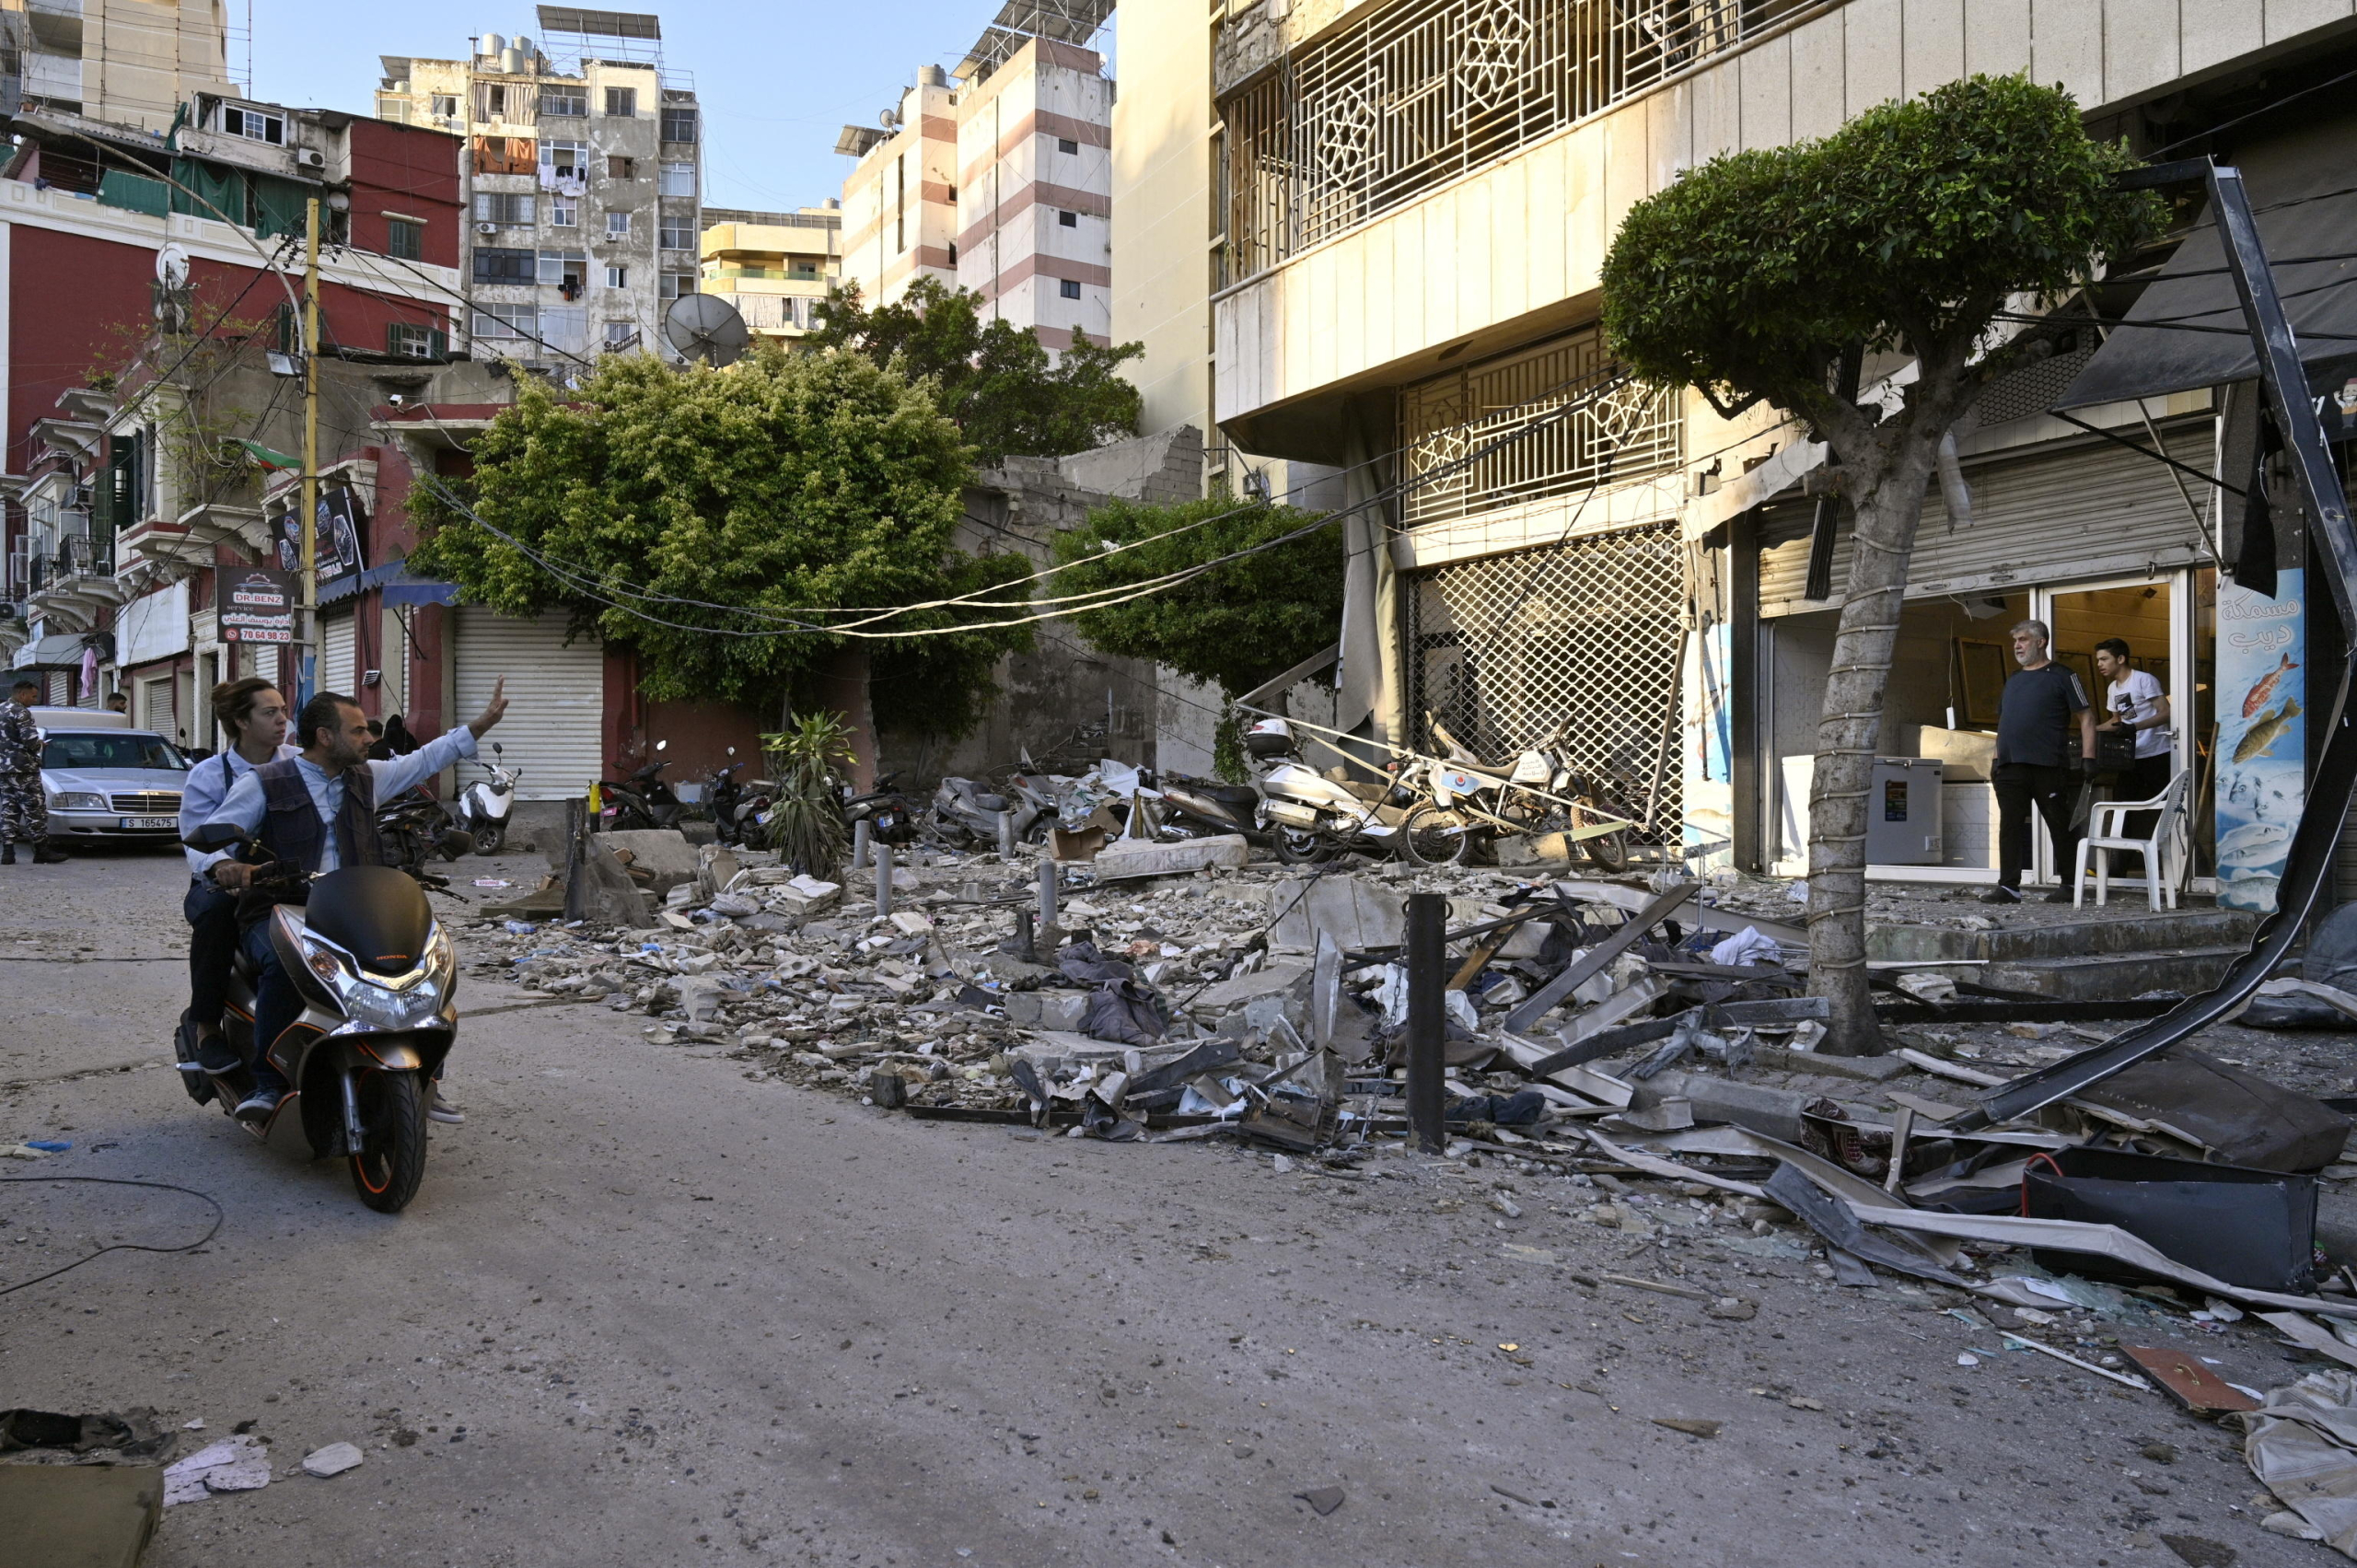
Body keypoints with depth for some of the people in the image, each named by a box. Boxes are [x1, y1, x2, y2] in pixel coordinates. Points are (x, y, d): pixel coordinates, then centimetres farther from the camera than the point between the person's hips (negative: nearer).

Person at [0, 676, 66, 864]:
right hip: (22, 768, -9)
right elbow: (30, 740, -21)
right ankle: (42, 852, -4)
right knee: (35, 810, -4)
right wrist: (39, 745, 0)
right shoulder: (21, 712, -12)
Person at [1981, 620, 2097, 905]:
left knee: (2061, 825, 2)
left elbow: (2086, 718, -1)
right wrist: (1997, 760, 17)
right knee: (2009, 825, 1)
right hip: (2010, 767, 6)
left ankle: (2069, 886, 11)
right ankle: (2008, 886, 1)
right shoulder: (2013, 681, 21)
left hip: (2048, 766, -6)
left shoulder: (2061, 677, 1)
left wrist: (2088, 759, -10)